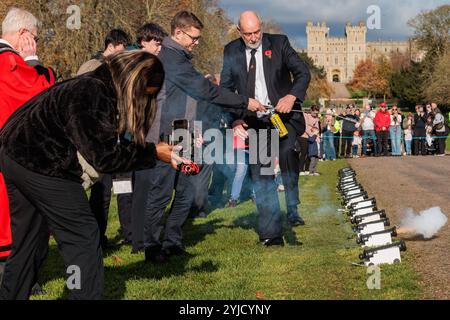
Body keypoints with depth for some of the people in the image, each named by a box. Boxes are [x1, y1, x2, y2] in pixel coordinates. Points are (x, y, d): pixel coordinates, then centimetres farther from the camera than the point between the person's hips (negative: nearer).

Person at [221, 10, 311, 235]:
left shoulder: (279, 43, 1)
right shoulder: (231, 51, 5)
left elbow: (303, 72, -2)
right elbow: (225, 89, 10)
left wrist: (291, 96, -21)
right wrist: (234, 118, -5)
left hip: (282, 115, -2)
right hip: (253, 122, 2)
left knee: (287, 153, -29)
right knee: (260, 175, 1)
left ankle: (293, 210, -14)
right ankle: (271, 233, 8)